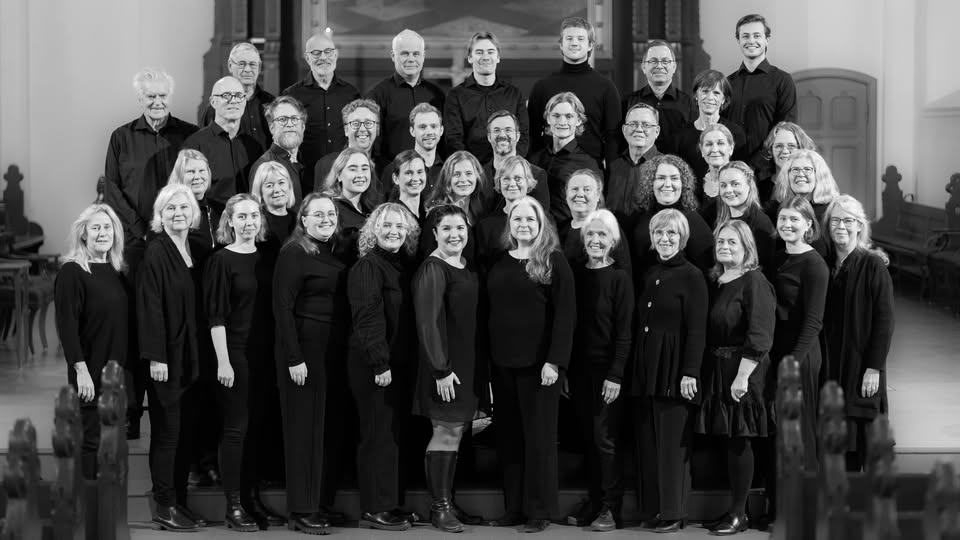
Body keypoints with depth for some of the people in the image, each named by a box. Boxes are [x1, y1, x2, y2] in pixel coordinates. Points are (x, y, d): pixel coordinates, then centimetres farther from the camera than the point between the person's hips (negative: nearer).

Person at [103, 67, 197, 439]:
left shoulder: (190, 136, 9)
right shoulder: (121, 138, 12)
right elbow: (112, 188, 6)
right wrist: (141, 228, -5)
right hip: (134, 242, 0)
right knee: (132, 323, -5)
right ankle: (131, 409, -3)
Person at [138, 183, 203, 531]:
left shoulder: (194, 251, 11)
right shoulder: (156, 252, -10)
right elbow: (150, 306, -14)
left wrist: (198, 355, 11)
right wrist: (156, 357, -19)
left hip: (190, 355, 7)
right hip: (167, 356, -7)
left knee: (186, 430, 9)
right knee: (167, 430, -3)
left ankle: (180, 501, 16)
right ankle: (165, 506, 3)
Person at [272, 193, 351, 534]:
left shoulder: (338, 253, 12)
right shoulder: (294, 254, -9)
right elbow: (282, 306, -13)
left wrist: (346, 349, 7)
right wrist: (294, 358, -18)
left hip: (335, 350, 7)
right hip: (305, 347, -7)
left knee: (327, 426, 9)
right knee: (305, 426, -3)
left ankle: (317, 502, 17)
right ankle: (301, 510, 2)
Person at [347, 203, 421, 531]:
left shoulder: (404, 266, 14)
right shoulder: (368, 267, -11)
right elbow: (368, 317, -18)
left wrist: (403, 362, 9)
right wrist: (380, 364, -23)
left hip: (398, 363, 8)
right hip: (372, 366, -8)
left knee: (392, 433, 11)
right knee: (378, 435, -5)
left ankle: (387, 504, 19)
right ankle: (374, 510, 1)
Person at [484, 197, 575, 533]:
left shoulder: (553, 261, -5)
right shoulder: (500, 263, 11)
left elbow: (565, 314, -10)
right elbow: (491, 311, 12)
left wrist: (555, 360, -17)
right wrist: (489, 356, 5)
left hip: (537, 363, -5)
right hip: (502, 363, 5)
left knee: (538, 437, 0)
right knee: (508, 438, 8)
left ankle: (539, 511, 5)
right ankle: (513, 508, 14)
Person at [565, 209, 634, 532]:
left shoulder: (620, 278, -7)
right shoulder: (576, 276, 8)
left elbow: (624, 332, -9)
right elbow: (568, 326, 10)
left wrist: (615, 375, -15)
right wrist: (564, 370, 7)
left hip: (607, 370, -5)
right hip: (579, 369, 5)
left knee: (605, 438, -3)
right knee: (588, 438, 8)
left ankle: (610, 508, 3)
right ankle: (593, 503, 15)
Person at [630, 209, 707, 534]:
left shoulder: (691, 276, -7)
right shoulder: (650, 275, 13)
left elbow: (697, 330, -12)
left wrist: (690, 372, -18)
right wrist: (636, 367, 9)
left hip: (675, 368, -7)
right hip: (647, 368, 7)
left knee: (673, 442, -4)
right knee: (648, 441, 7)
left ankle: (673, 513, 2)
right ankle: (653, 509, 13)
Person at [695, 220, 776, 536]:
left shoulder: (754, 283, -11)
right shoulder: (714, 282, 13)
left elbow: (759, 337, -17)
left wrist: (742, 376, -22)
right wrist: (703, 373, 8)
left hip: (742, 371, -7)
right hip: (715, 371, 7)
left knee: (738, 442, -3)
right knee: (723, 439, 9)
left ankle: (739, 515, 3)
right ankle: (729, 508, 17)